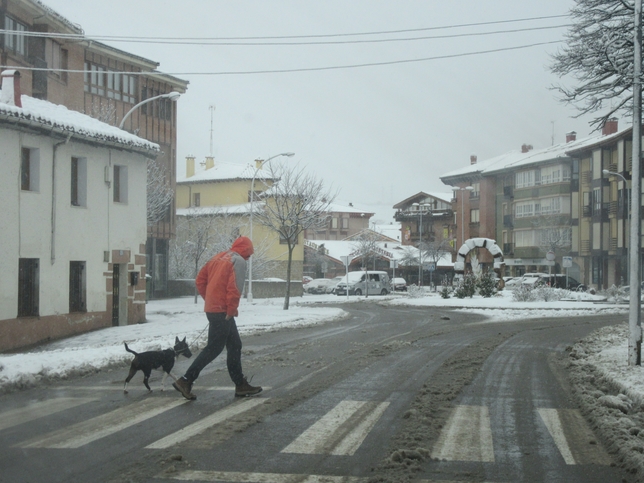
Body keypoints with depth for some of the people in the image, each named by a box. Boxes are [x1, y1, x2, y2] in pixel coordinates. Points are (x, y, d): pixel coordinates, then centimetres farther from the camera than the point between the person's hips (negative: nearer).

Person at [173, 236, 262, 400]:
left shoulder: (219, 257, 15)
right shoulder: (239, 261, -9)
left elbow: (200, 280, 16)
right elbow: (234, 288, -21)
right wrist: (232, 310, -12)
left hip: (212, 307, 9)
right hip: (222, 311, -9)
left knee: (235, 346, 15)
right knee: (214, 348, -6)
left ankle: (240, 385, 19)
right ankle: (186, 380, -6)